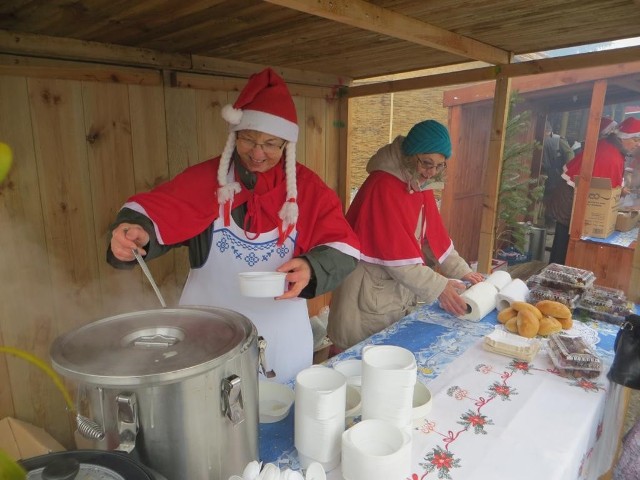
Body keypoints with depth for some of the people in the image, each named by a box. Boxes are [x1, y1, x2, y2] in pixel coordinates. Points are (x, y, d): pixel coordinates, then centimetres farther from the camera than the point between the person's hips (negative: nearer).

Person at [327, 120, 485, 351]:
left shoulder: (421, 185, 6)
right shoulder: (382, 186, -22)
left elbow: (434, 235, 10)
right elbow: (396, 253, -24)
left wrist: (461, 271, 3)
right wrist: (438, 287, -22)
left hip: (402, 292, 8)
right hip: (370, 298, -8)